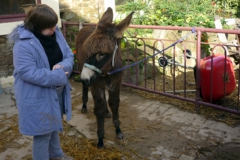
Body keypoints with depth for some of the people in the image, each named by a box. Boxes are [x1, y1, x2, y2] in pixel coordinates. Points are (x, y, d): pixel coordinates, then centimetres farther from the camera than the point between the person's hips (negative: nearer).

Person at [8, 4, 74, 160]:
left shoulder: (56, 34, -3)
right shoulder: (23, 44, -25)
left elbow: (69, 55, 1)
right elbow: (27, 72, -29)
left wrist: (63, 66, -22)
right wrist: (58, 76, -27)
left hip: (57, 91, 8)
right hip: (38, 95, -8)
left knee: (54, 124, 27)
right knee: (43, 131, 6)